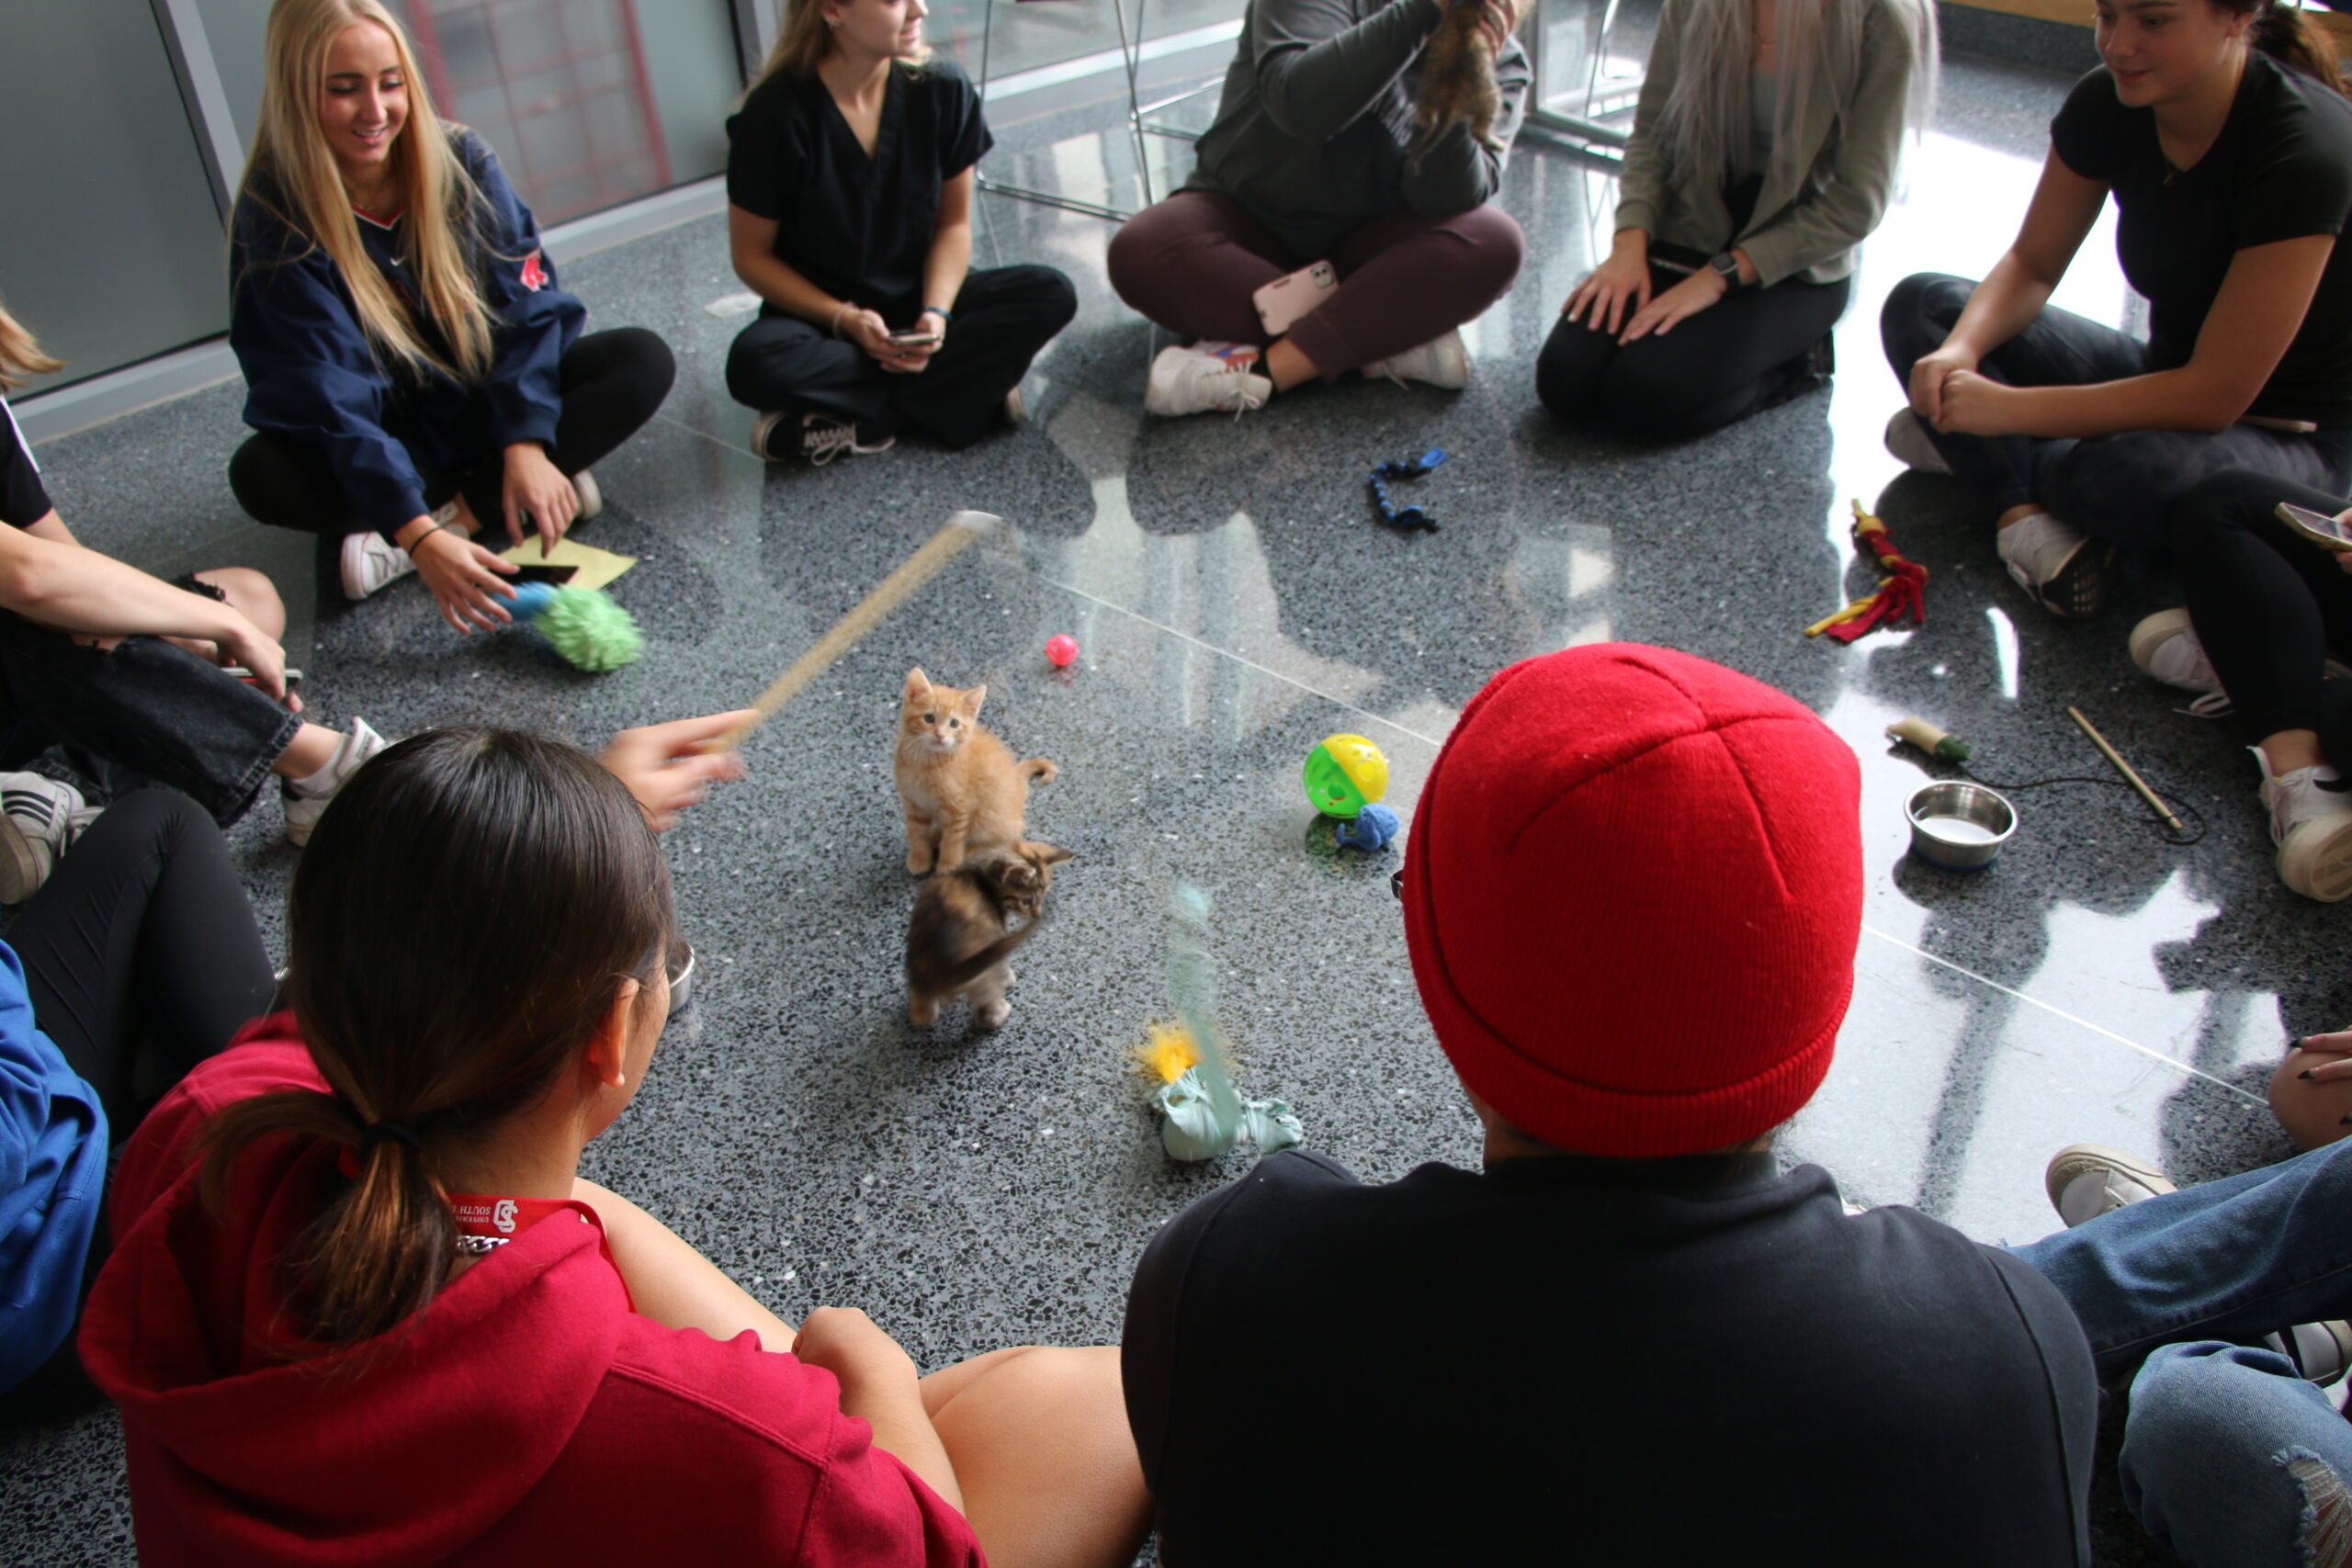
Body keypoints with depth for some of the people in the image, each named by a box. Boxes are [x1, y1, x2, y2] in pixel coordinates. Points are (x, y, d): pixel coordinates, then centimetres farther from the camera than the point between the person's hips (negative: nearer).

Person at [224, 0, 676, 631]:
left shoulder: (459, 160, -12)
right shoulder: (276, 218, -21)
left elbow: (527, 306, -13)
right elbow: (330, 396, -29)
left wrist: (527, 445, -28)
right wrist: (417, 534, -41)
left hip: (489, 404, 3)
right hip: (383, 441, -3)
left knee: (642, 360, -20)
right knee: (261, 474, -33)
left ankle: (457, 512, -24)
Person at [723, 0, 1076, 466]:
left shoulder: (942, 89, -8)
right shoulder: (776, 113, -16)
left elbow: (953, 222, 0)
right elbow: (752, 256, -9)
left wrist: (936, 312, -18)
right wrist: (844, 319, -21)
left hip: (919, 298, 3)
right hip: (819, 312, -3)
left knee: (1051, 294, -22)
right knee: (754, 365, -36)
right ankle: (970, 393, -22)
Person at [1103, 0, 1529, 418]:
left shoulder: (1502, 64, -5)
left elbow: (1441, 199, -20)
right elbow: (1299, 105, -33)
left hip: (1365, 244, 2)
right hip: (1248, 222, -1)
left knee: (1494, 245, -27)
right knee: (1140, 252, -32)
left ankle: (1265, 370, -33)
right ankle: (1400, 336, -28)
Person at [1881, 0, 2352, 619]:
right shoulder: (2107, 104, -9)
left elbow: (2217, 395, -29)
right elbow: (2031, 266, -1)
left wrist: (2010, 409, -32)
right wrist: (1962, 348, -23)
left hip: (2292, 436, -6)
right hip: (2170, 381, 7)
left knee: (2140, 474, -41)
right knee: (1919, 305, -4)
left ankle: (1980, 454, -7)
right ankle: (2026, 511, -23)